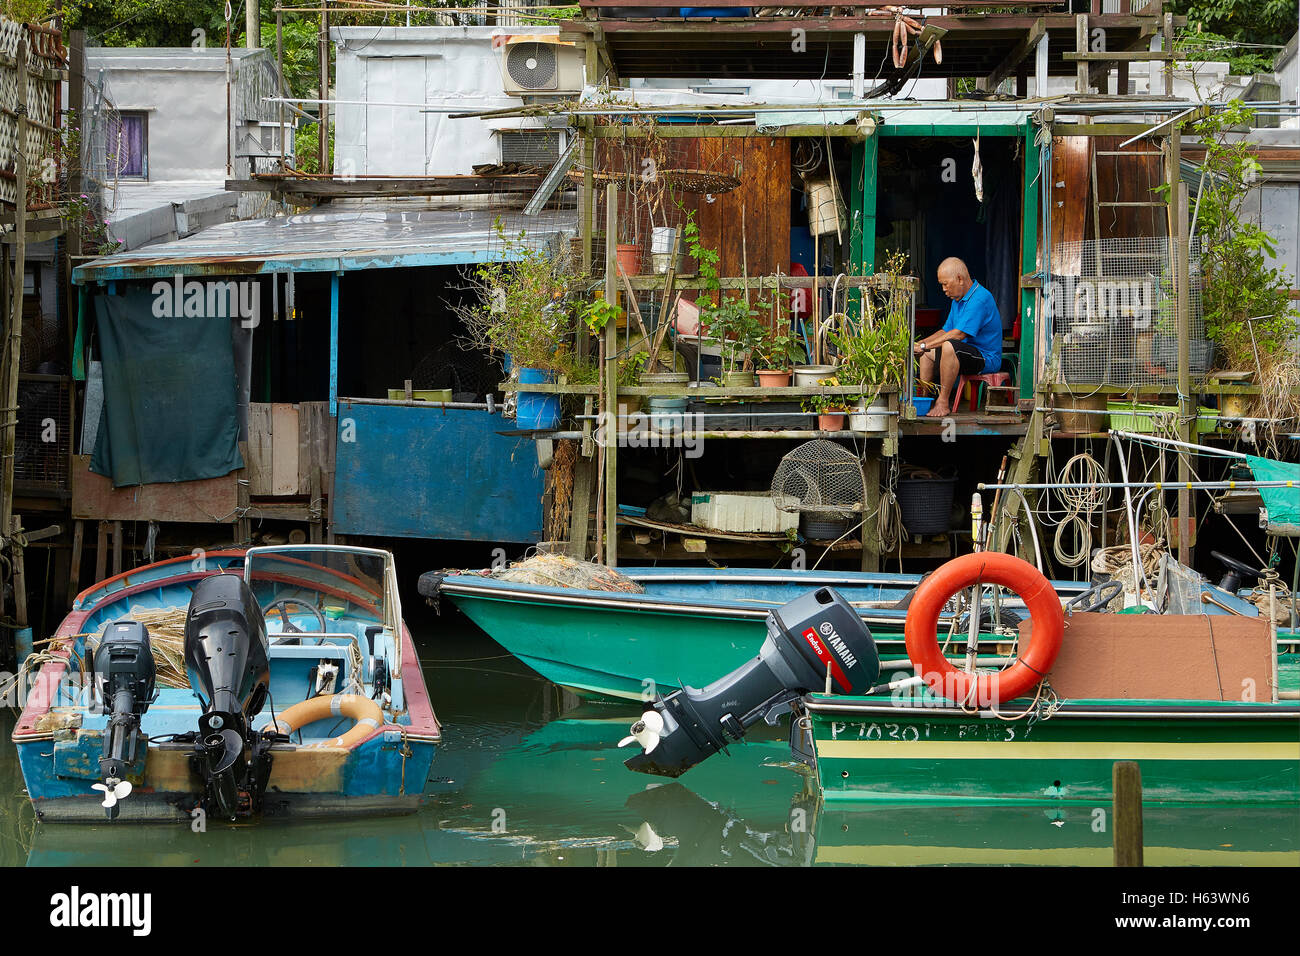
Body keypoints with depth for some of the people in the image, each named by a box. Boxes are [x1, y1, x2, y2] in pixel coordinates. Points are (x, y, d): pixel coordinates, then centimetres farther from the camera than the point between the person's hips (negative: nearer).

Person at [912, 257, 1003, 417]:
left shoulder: (980, 298, -20)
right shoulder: (958, 299, 14)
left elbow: (959, 334, -27)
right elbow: (945, 331, 21)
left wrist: (924, 346, -24)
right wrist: (919, 344, 4)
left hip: (986, 358, -11)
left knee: (949, 346, -35)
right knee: (926, 353, 17)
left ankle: (943, 402, -30)